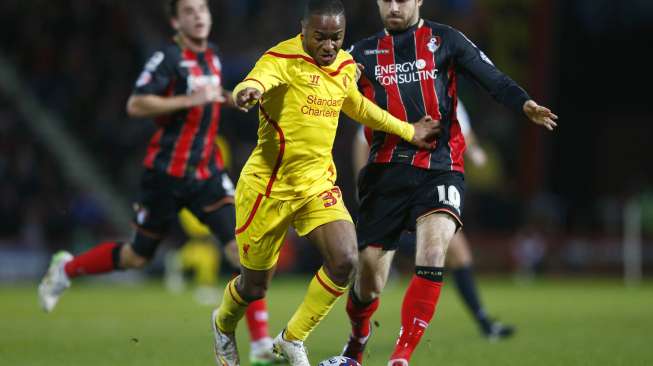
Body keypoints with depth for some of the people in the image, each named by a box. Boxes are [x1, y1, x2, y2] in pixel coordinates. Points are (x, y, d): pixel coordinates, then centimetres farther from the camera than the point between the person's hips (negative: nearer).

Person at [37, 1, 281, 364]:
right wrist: (191, 100, -28)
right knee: (138, 256, 9)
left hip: (207, 174, 5)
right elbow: (136, 105, -22)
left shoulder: (212, 55, 10)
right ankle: (66, 269, 37)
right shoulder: (168, 58, -13)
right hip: (167, 174, -5)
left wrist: (230, 98, 10)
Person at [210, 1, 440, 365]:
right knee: (255, 286, 7)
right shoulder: (283, 59, -19)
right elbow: (257, 80, -42)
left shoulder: (345, 65, 3)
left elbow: (358, 106, 25)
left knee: (345, 260, -18)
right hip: (269, 185, -5)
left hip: (318, 181, 5)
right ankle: (223, 324, 45)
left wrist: (408, 131, 29)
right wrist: (248, 91, -66)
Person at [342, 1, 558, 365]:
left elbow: (492, 78, -1)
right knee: (369, 283, 4)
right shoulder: (363, 52, 13)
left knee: (432, 251, -27)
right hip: (385, 171, 2)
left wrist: (524, 103, -19)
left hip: (439, 168, -2)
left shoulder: (444, 40, 7)